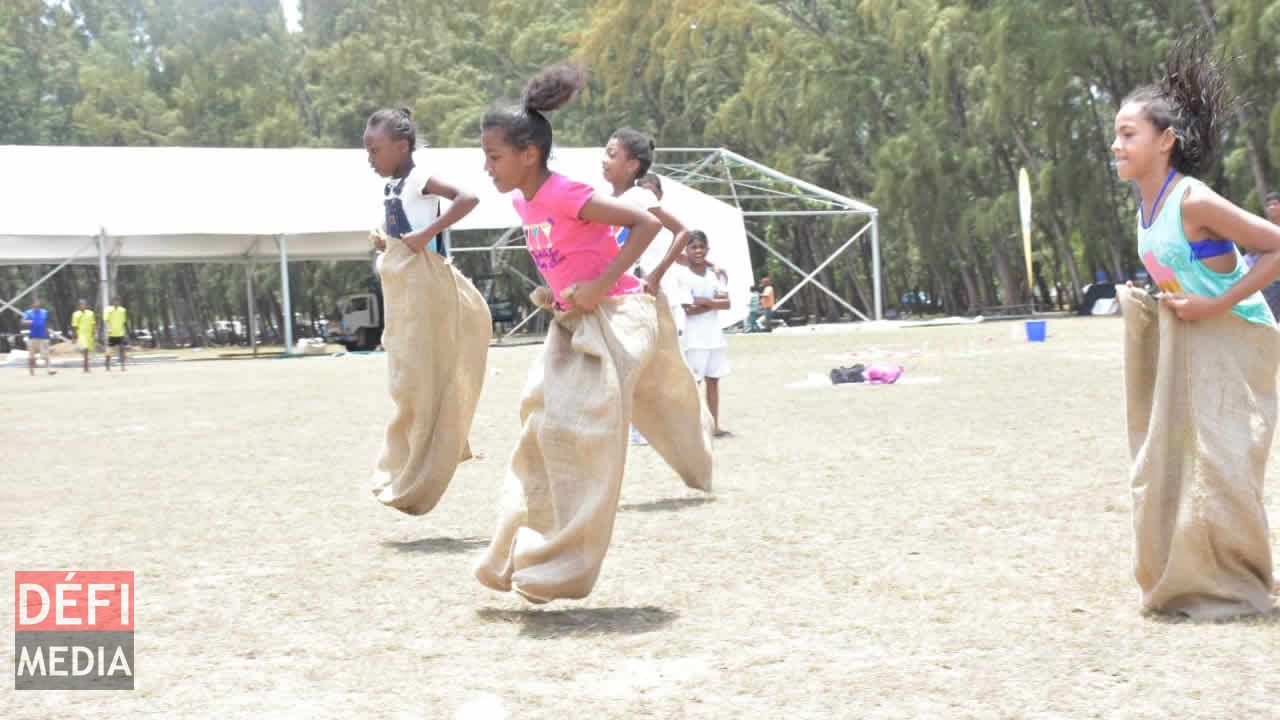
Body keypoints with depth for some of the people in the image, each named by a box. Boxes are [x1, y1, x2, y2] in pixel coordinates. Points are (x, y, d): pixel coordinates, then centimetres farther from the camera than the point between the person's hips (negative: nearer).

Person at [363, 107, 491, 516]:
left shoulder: (419, 180, -11)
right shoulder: (391, 188, 14)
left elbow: (467, 198, -25)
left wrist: (428, 234, -26)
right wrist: (384, 243, 3)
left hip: (423, 286, -9)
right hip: (399, 289, 9)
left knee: (422, 380, -3)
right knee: (407, 381, 15)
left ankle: (416, 483, 2)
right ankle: (405, 475, 24)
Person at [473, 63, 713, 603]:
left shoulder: (566, 196, -19)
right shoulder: (523, 202, 6)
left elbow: (647, 223, -24)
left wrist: (600, 285, -26)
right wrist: (555, 291, 8)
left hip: (615, 317, -9)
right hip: (572, 324, 9)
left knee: (576, 427, -15)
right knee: (540, 422, 6)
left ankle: (564, 567, -9)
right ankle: (520, 555, 14)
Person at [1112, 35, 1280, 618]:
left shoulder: (1193, 201, -22)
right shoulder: (1145, 203, 4)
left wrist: (1218, 304, -23)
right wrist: (1158, 304, 3)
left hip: (1230, 343, -8)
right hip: (1180, 346, 9)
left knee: (1215, 467, -9)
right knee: (1165, 466, 9)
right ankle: (1179, 585, 21)